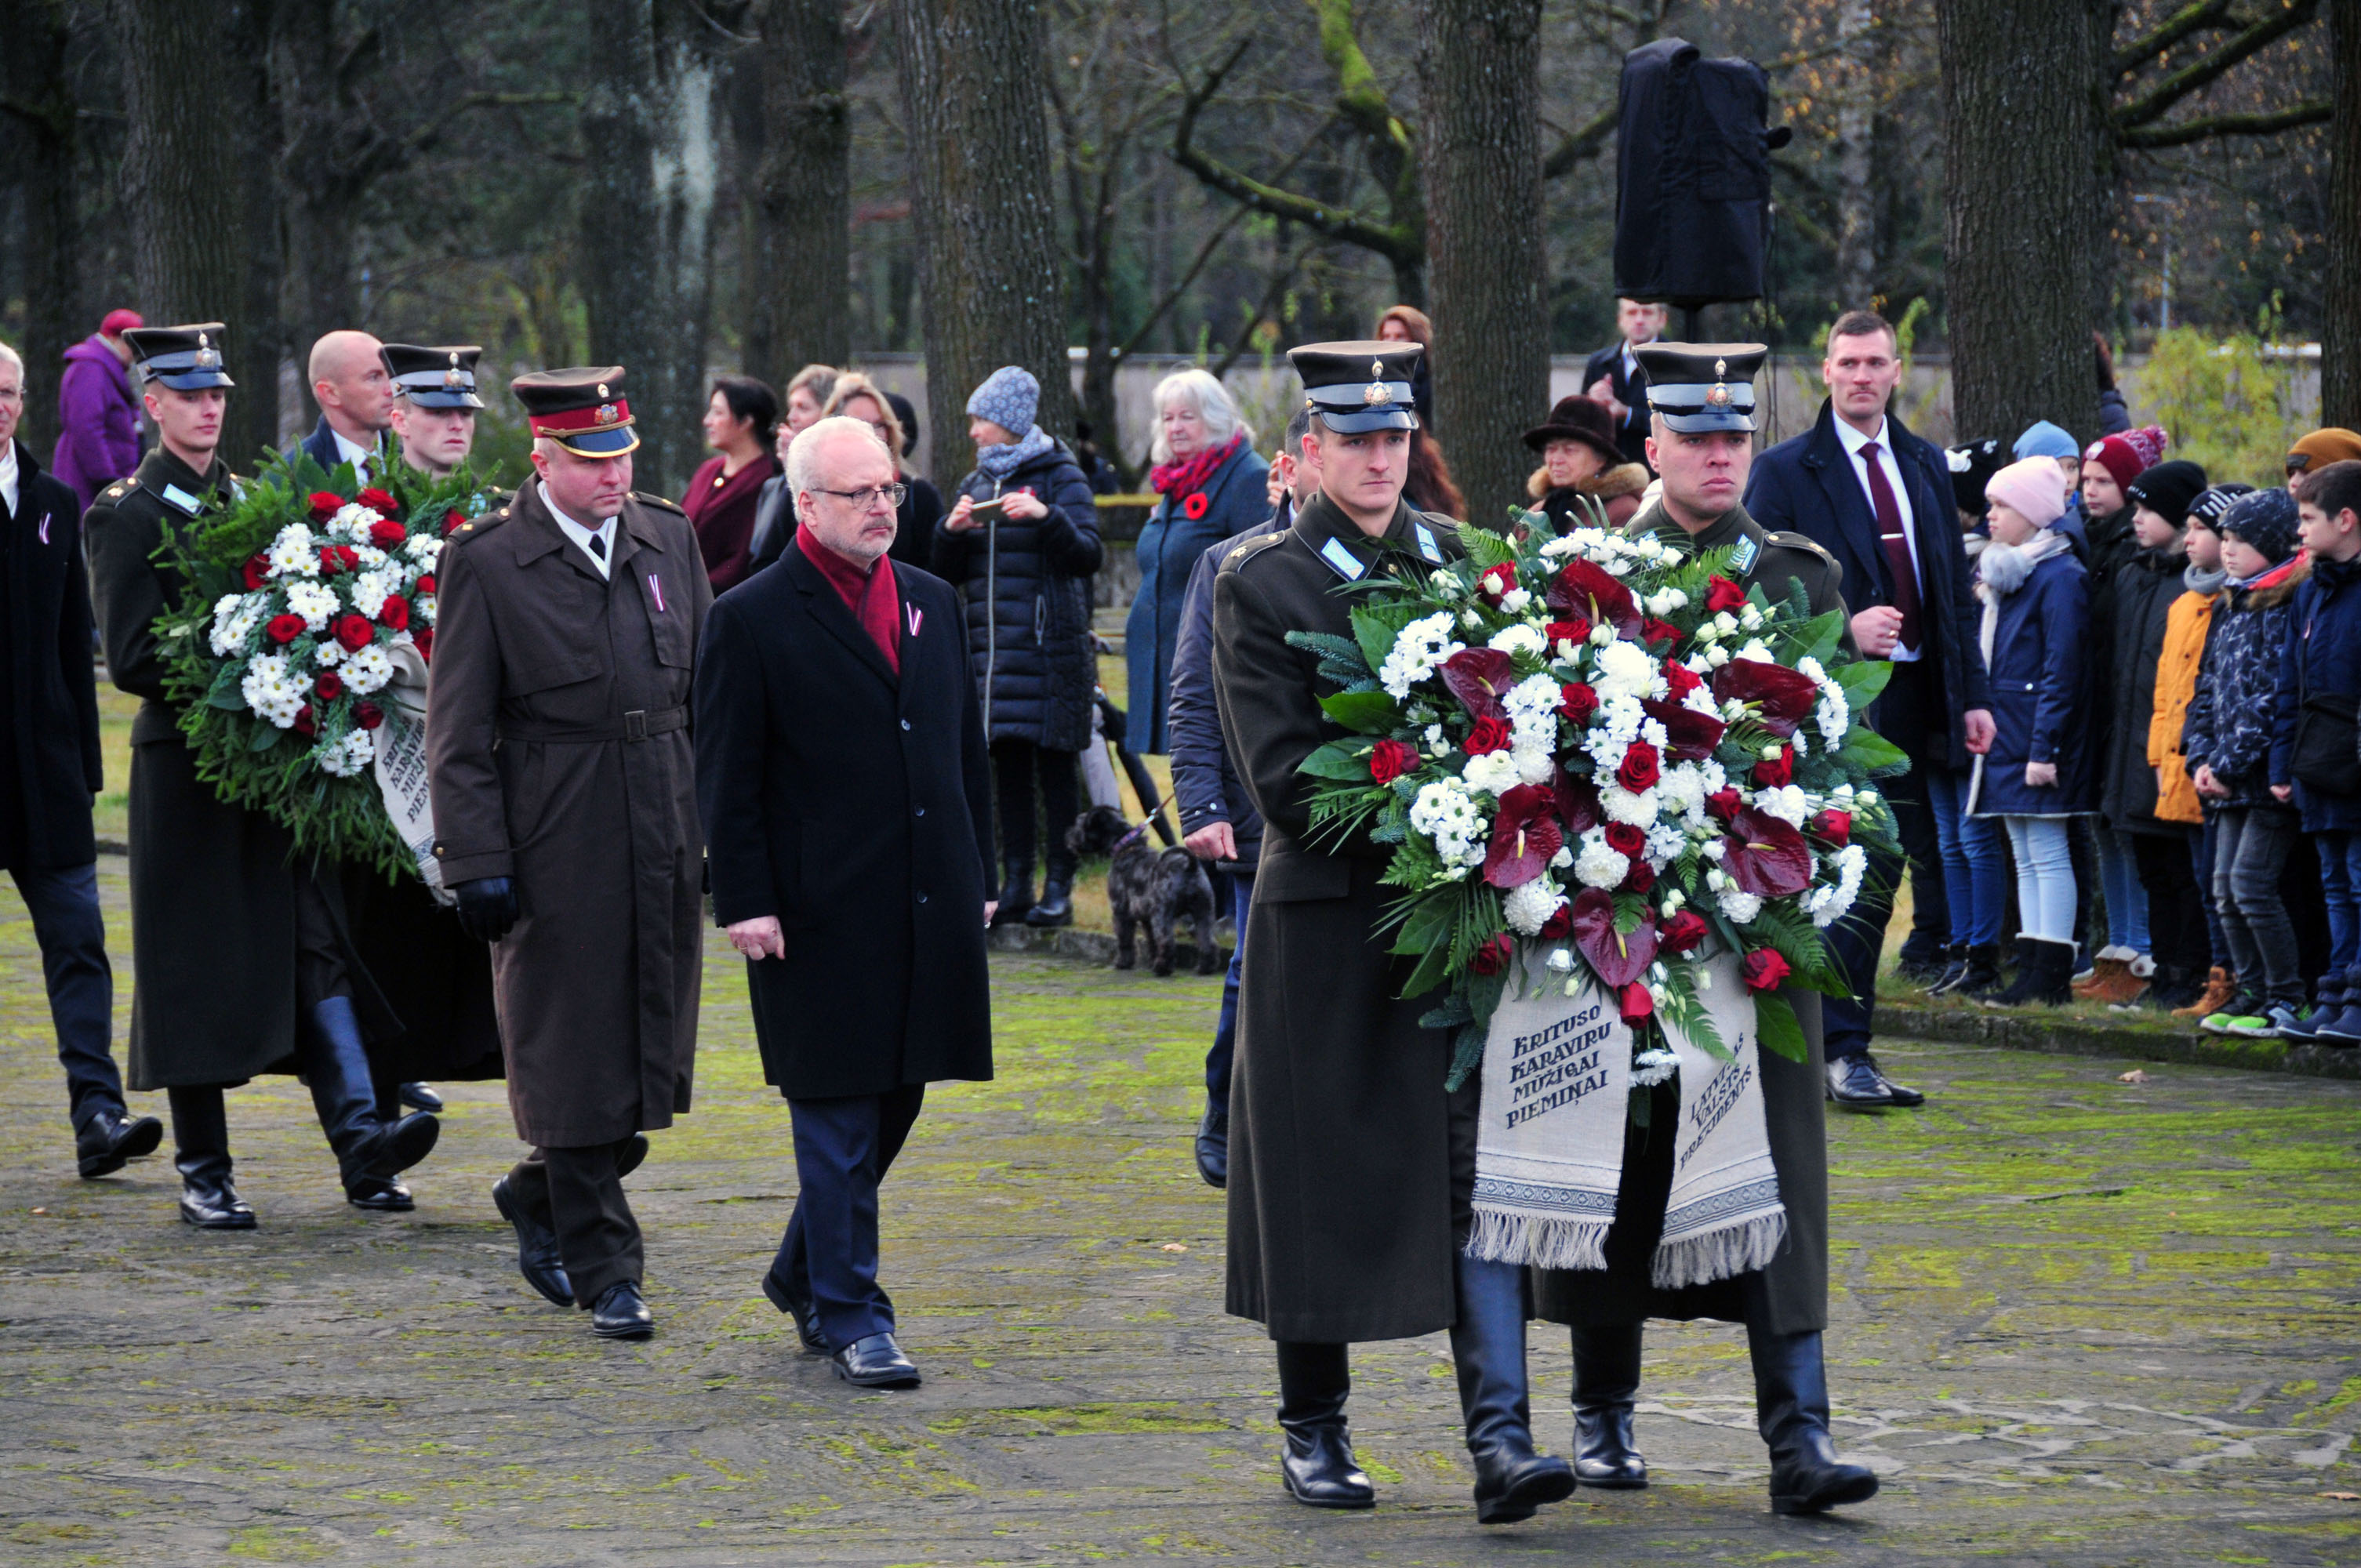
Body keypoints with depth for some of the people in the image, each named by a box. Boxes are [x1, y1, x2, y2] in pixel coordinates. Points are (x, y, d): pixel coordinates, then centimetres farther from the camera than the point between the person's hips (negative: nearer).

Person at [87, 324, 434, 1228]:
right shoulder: (125, 516, -4)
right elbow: (132, 660, -11)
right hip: (187, 769, -5)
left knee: (317, 944, -5)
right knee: (195, 969, 0)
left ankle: (359, 1136, -13)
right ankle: (202, 1172, 6)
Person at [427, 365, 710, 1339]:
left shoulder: (669, 538, 9)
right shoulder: (486, 560, -6)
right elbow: (458, 730, -6)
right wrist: (476, 861, -12)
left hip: (663, 840, 5)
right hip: (554, 847, -5)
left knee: (653, 1055, 8)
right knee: (573, 1060, -1)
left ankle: (537, 1197, 31)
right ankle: (603, 1270, 7)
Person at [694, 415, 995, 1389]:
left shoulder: (931, 603, 12)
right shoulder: (751, 622, -6)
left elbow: (967, 748, 18)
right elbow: (726, 781, -6)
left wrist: (978, 872, 14)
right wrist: (744, 902, -12)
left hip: (930, 907, 6)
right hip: (822, 916, -6)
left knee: (893, 1099, 12)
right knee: (838, 1116, -2)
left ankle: (806, 1273, 29)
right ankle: (849, 1313, 5)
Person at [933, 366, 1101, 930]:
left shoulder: (1059, 477, 0)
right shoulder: (976, 484, 16)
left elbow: (1088, 556, -10)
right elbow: (949, 574, 15)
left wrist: (1047, 517, -24)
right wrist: (952, 531, -4)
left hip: (1048, 648, -6)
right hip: (990, 646, 6)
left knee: (1054, 766, -5)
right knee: (1008, 766, 5)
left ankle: (1059, 889, -3)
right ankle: (1015, 886, 9)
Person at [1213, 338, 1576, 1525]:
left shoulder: (1462, 560, 10)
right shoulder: (1259, 582, -3)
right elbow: (1282, 778, -10)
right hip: (1327, 913, -3)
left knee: (1480, 1166, -4)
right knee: (1322, 1181, 5)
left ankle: (1500, 1439, -8)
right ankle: (1313, 1432, 19)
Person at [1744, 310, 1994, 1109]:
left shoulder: (1926, 465, 15)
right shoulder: (1785, 472, -2)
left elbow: (1955, 587, 17)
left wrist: (1973, 695, 11)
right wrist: (1842, 633, -19)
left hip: (1921, 700, 6)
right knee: (1863, 873, -10)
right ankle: (1844, 1052, -5)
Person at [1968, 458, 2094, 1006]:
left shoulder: (2059, 577, -12)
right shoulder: (2002, 575, 16)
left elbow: (2060, 673, -16)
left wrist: (2044, 748, -20)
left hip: (2038, 736, -9)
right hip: (2007, 736, 9)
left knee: (2047, 855, -7)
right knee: (2025, 857, 10)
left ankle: (2050, 975, -6)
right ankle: (2033, 970, 12)